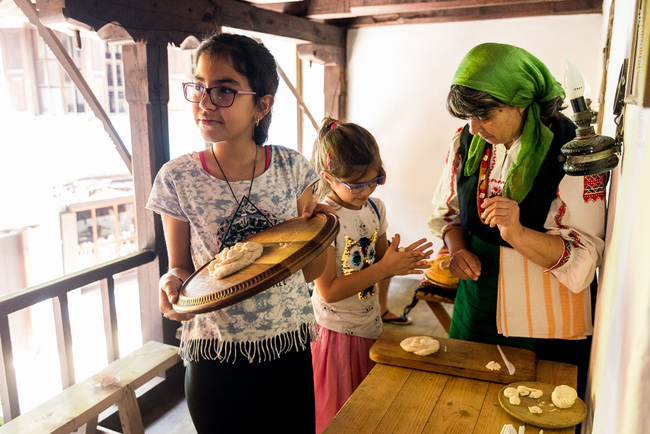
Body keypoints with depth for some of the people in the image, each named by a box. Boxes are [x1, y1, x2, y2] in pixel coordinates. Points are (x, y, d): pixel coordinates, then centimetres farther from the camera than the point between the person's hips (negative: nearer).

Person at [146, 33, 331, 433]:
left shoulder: (292, 167, -7)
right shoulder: (177, 179, -11)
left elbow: (312, 271, 1)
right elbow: (180, 268, 1)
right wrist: (172, 281, -20)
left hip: (292, 346, 2)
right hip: (216, 353, -1)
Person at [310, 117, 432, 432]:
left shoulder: (375, 208, 2)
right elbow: (329, 290, -23)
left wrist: (402, 261, -11)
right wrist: (386, 267, -23)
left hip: (370, 328, 6)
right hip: (336, 333, -6)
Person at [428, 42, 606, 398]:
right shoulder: (467, 141, -3)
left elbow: (582, 260, -18)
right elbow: (448, 209, 10)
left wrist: (517, 233, -34)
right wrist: (457, 249, -10)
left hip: (546, 323, -4)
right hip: (477, 300, 5)